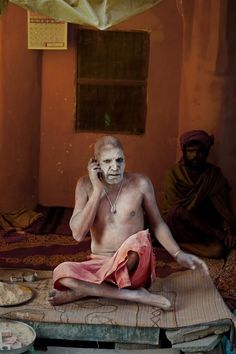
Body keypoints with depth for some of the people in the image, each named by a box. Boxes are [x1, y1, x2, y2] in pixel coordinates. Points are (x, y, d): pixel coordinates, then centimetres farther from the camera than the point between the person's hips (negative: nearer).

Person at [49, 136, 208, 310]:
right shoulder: (86, 185, -3)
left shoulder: (141, 183, -5)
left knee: (140, 239, -36)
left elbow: (157, 224, 8)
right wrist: (98, 190, -17)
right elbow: (78, 234, -13)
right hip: (99, 264, 1)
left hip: (134, 267, -1)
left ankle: (84, 290, -19)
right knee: (61, 272, -28)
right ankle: (134, 295, -26)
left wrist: (179, 255, -5)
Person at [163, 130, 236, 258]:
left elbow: (222, 206, -6)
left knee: (218, 249, -28)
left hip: (204, 226, 3)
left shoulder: (214, 174, -1)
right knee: (175, 213, -36)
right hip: (180, 226, -3)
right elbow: (177, 210, -17)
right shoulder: (174, 174, -9)